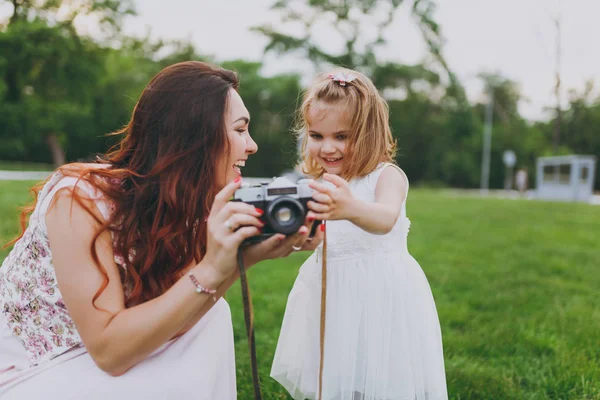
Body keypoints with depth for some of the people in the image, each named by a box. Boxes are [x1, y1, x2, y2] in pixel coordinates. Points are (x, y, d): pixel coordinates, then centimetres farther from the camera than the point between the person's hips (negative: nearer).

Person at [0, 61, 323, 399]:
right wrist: (210, 270, -38)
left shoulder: (185, 202, -8)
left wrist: (244, 258, -26)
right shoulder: (81, 197, -27)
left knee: (210, 318, -13)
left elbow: (166, 322, -13)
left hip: (91, 363, 6)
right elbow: (108, 350, -30)